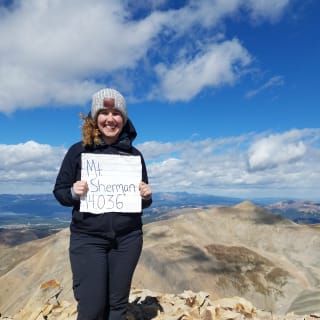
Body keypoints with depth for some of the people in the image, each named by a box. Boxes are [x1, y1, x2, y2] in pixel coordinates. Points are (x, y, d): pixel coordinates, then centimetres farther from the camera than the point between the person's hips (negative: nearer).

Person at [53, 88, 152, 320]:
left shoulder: (134, 154, 4)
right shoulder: (79, 150, -2)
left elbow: (143, 202, 11)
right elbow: (59, 191, 2)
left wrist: (147, 196, -10)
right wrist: (74, 193, -18)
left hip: (128, 238, 2)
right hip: (88, 238, -2)